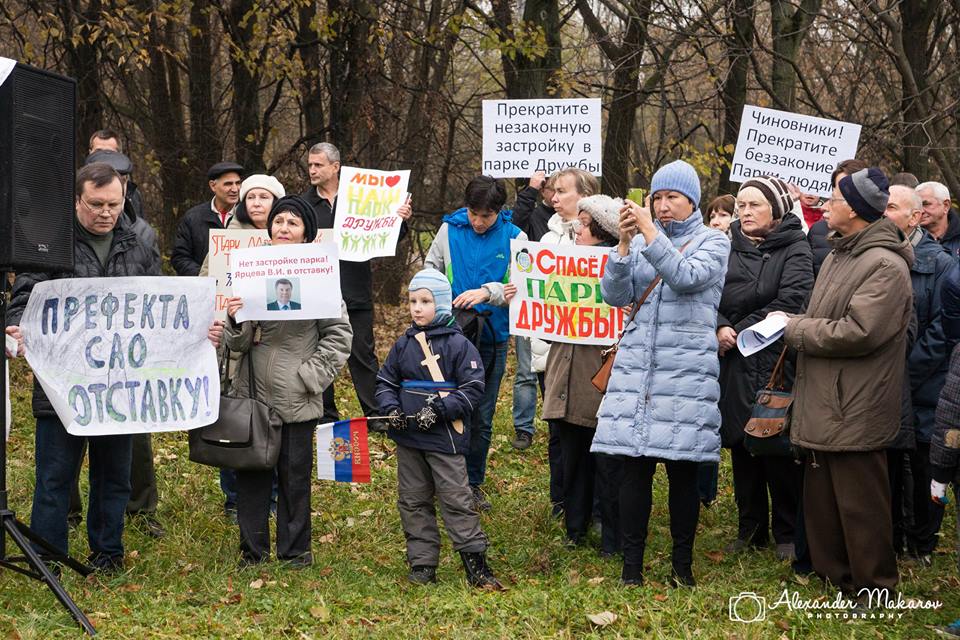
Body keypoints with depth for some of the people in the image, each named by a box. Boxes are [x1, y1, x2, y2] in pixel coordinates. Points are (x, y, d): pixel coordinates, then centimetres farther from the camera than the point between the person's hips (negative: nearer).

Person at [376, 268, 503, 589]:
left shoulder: (458, 344, -7)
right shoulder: (404, 344, 7)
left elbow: (473, 388, -9)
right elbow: (385, 381, 14)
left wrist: (440, 409, -18)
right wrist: (391, 408, -5)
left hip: (445, 437, -5)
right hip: (408, 437, 5)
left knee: (456, 499, -4)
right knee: (413, 501, 10)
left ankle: (475, 563, 2)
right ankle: (422, 564, 18)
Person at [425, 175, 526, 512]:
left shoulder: (514, 238, -4)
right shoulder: (449, 230, -1)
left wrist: (487, 292, -27)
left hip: (492, 338, 0)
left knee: (482, 418, 10)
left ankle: (473, 483, 24)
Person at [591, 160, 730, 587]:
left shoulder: (713, 242, 3)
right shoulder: (641, 241, 11)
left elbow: (687, 277, -16)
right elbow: (615, 296, 1)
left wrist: (649, 232, -16)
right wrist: (624, 243, -11)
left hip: (687, 371, -2)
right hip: (636, 366, 3)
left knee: (682, 470, 2)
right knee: (634, 468, 1)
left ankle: (682, 564, 15)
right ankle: (631, 565, 8)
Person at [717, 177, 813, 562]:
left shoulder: (794, 248, -2)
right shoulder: (729, 246, 10)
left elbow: (790, 302, -13)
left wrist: (739, 332, -12)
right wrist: (720, 327, -15)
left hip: (777, 361, -4)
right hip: (735, 364, 4)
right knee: (742, 446, 8)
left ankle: (787, 533, 11)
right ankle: (750, 529, 19)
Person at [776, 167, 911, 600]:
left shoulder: (885, 265, -16)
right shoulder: (838, 255, 15)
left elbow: (858, 332, -23)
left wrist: (793, 329, -13)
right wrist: (798, 327, 1)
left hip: (855, 413, -9)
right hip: (824, 405, 9)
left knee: (859, 503, -1)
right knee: (821, 496, 17)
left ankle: (872, 589, 10)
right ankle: (831, 573, 30)